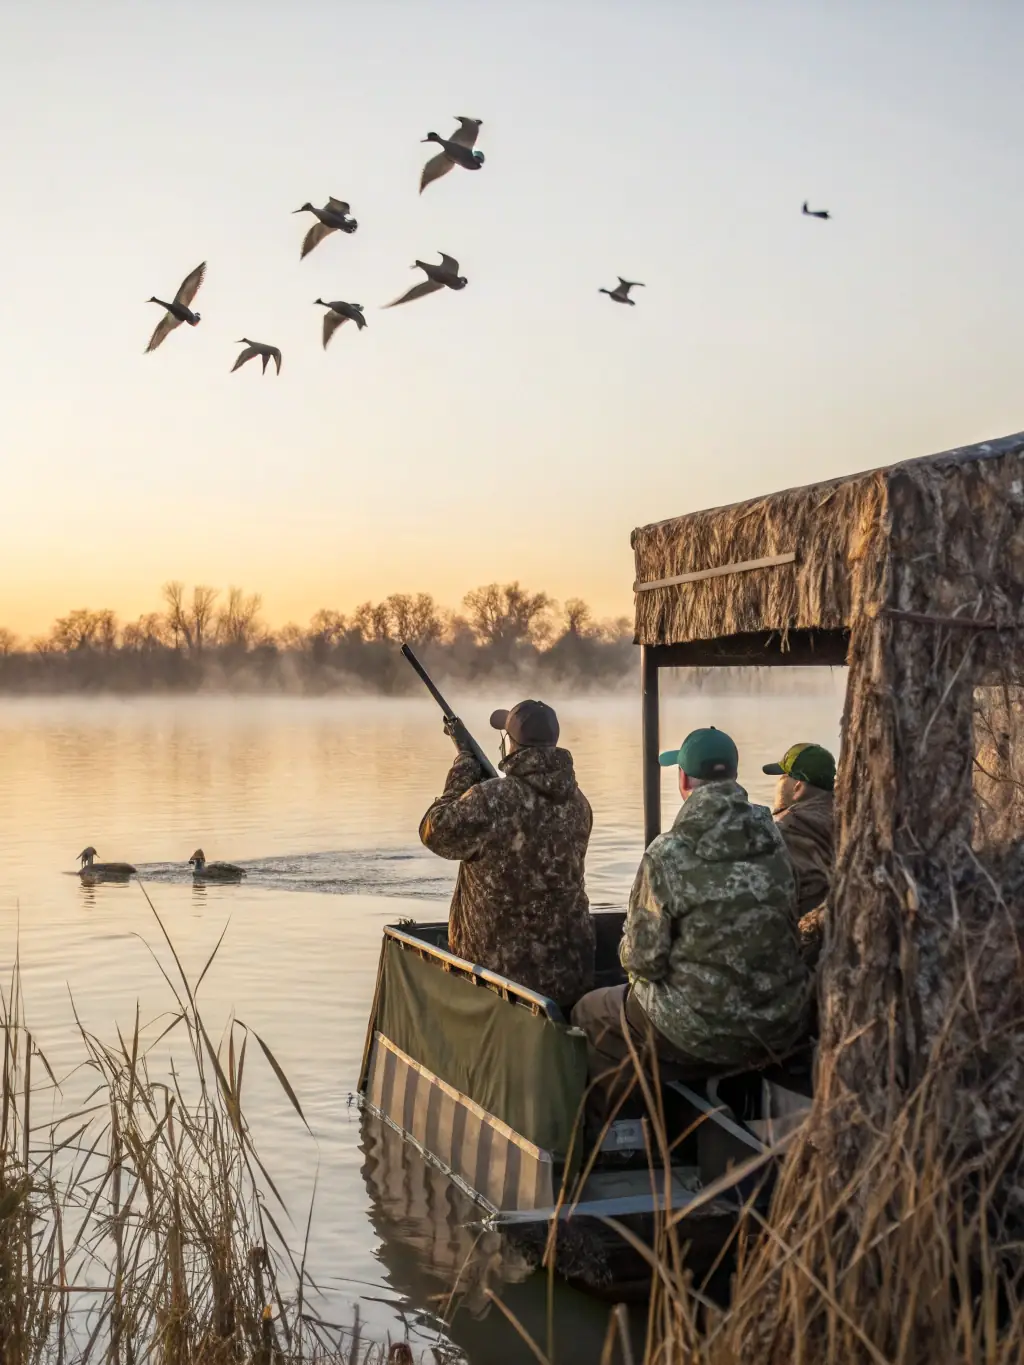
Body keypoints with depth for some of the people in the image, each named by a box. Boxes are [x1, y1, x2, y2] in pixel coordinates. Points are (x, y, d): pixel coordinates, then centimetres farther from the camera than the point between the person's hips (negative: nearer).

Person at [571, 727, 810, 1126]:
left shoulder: (667, 855, -20)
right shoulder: (773, 839, -4)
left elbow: (642, 959, -14)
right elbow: (783, 926, 9)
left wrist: (632, 956, 10)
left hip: (704, 1034, -6)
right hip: (783, 1027, 6)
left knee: (590, 1014, 19)